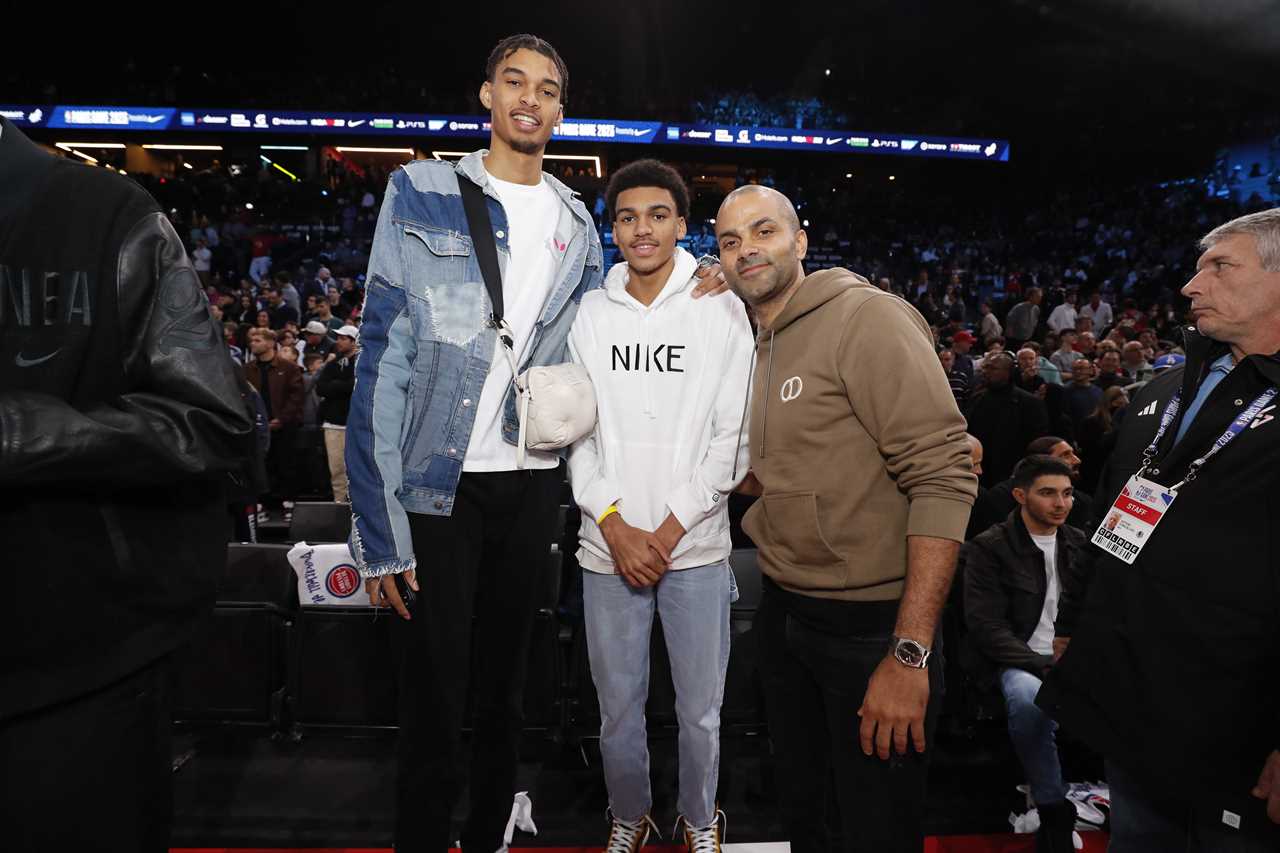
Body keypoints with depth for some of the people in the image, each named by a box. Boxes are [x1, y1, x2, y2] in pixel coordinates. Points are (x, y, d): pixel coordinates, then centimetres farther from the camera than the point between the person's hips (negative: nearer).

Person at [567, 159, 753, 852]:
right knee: (618, 709, 14)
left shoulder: (721, 311, -2)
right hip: (607, 548, 2)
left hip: (696, 548, -1)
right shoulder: (588, 314, 4)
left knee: (700, 711, 11)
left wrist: (669, 529, -9)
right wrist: (614, 524, -7)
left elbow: (734, 436, -5)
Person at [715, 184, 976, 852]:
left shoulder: (867, 318, -15)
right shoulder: (755, 348, 10)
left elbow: (943, 478, -22)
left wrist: (911, 653, -25)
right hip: (782, 614, 7)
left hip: (869, 622, -7)